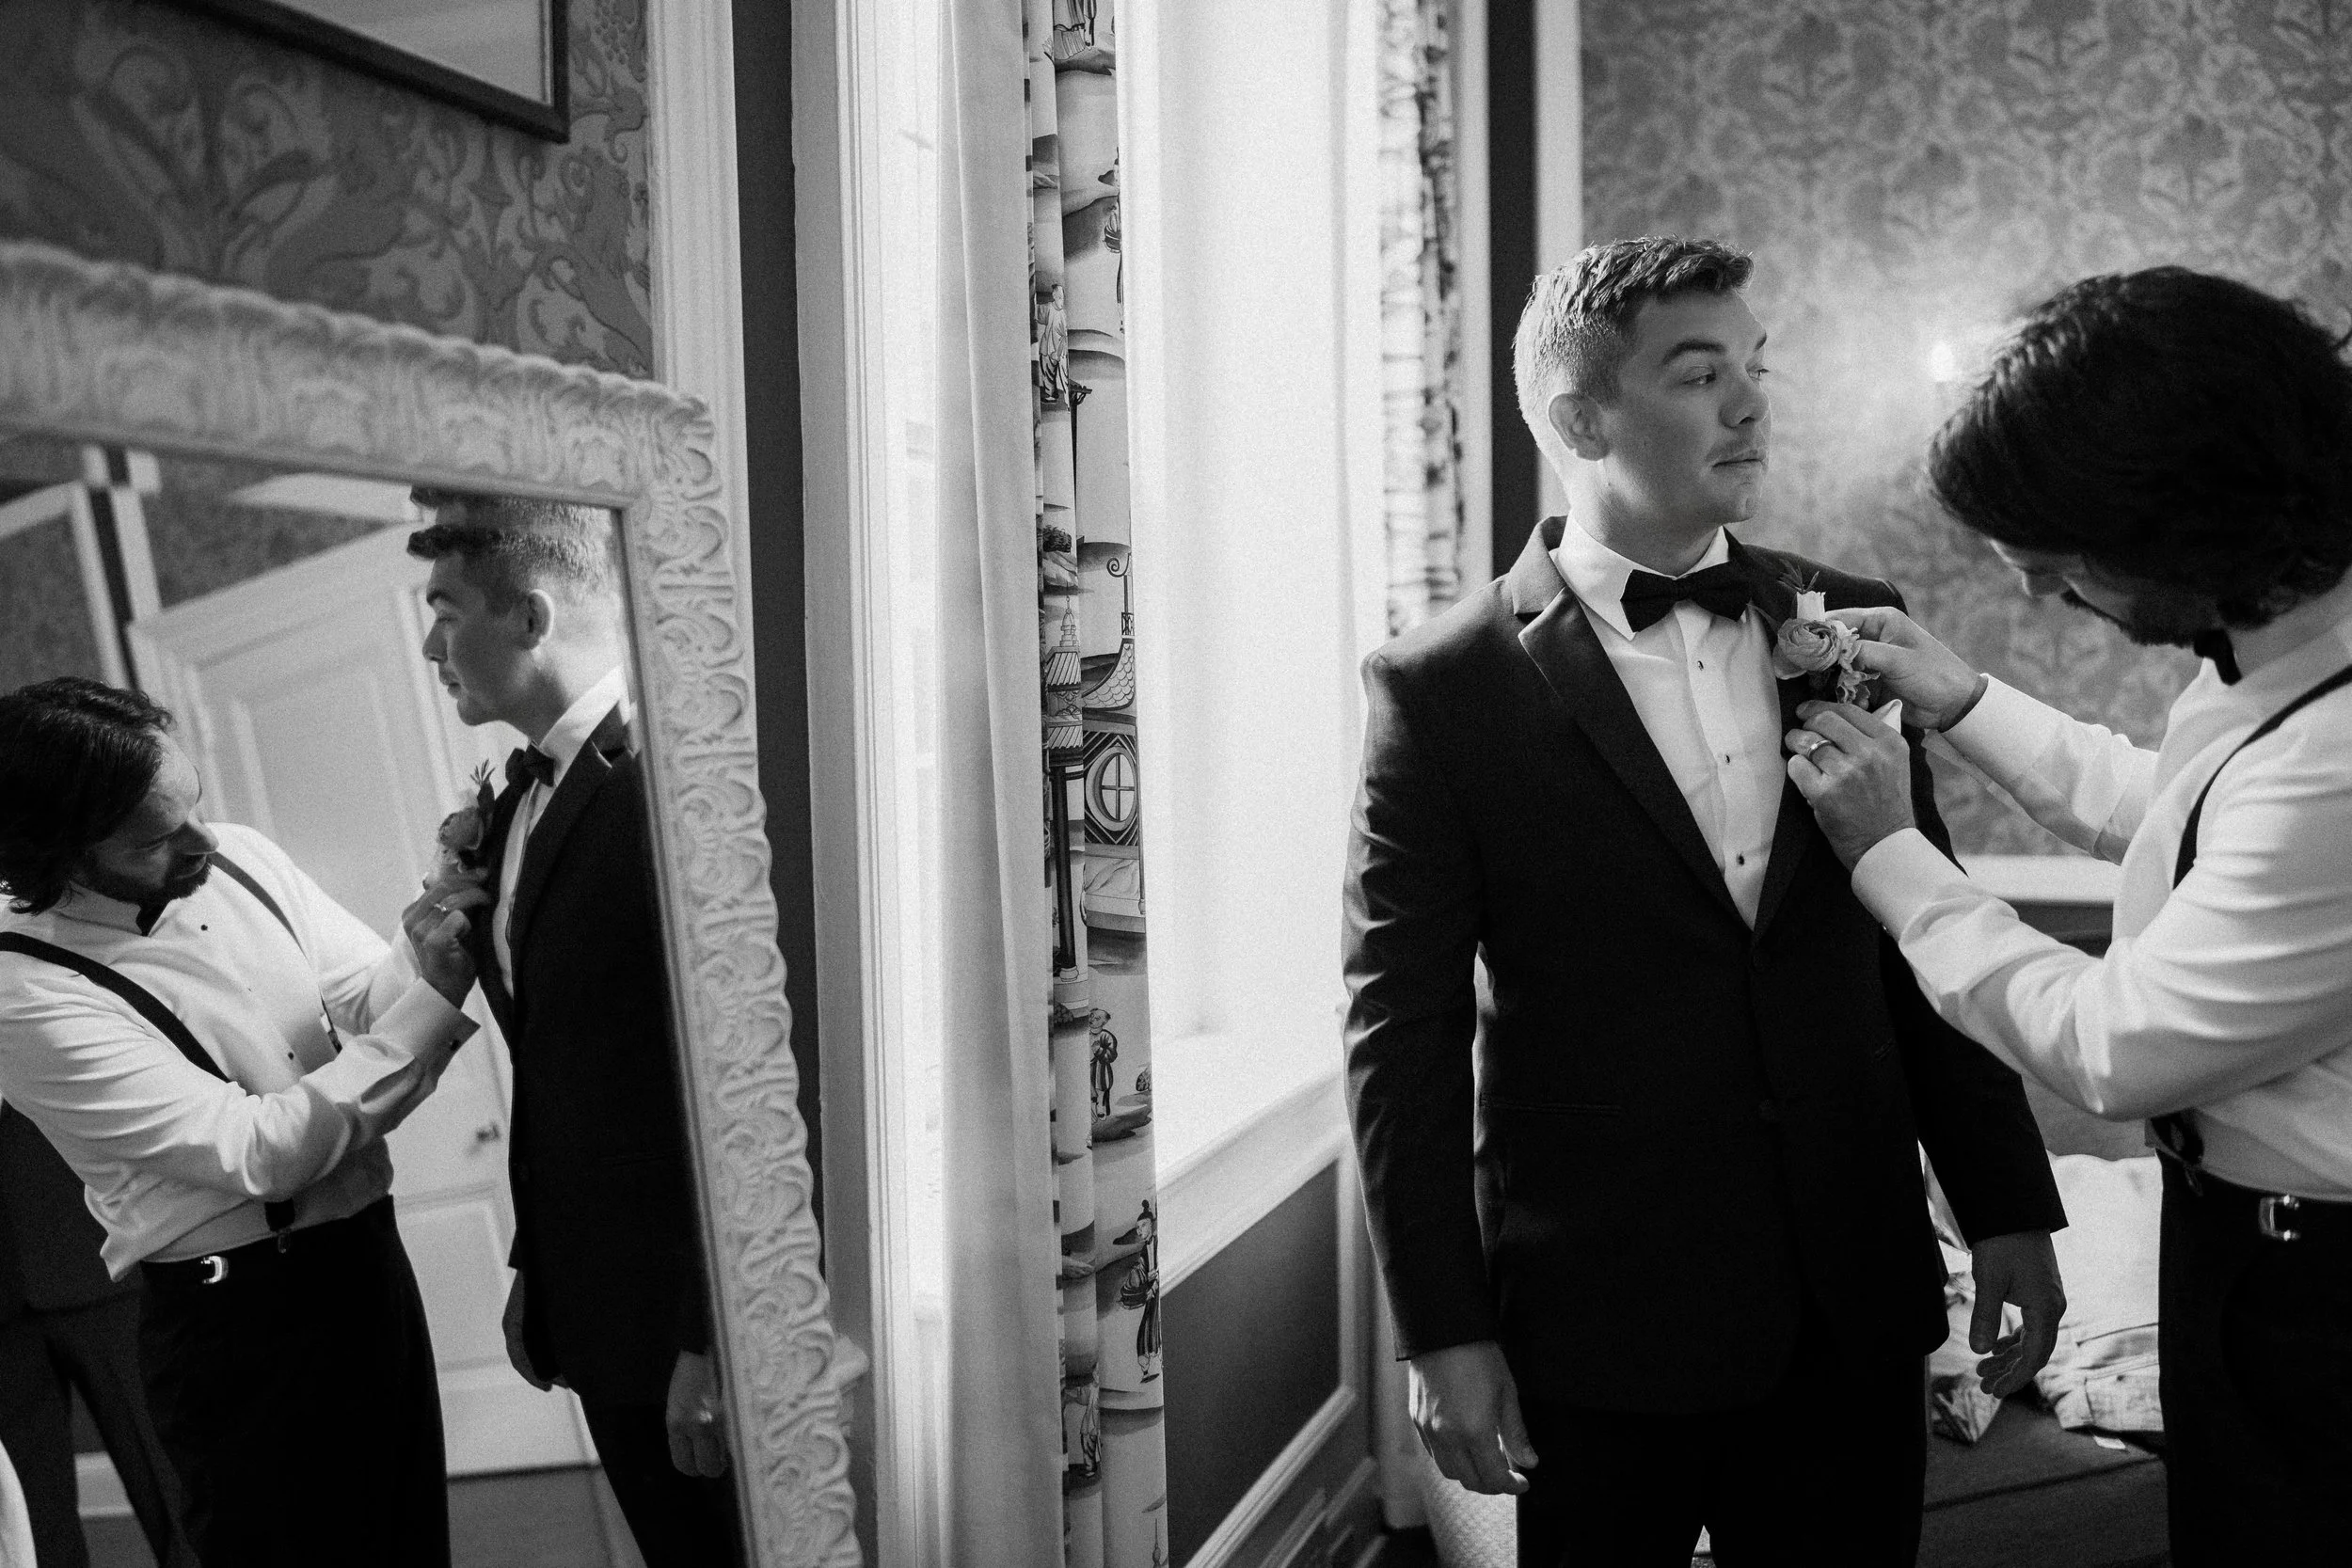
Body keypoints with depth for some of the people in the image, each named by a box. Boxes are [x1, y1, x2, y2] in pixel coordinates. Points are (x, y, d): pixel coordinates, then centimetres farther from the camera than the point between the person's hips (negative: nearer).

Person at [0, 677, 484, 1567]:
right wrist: (431, 999, -24)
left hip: (369, 1258, 6)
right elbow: (257, 1151, -21)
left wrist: (441, 921, -16)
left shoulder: (238, 860, 0)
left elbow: (370, 998, 5)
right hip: (238, 1323, -6)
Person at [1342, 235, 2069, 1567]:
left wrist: (2009, 1205, 7)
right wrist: (1444, 1331, -9)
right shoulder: (1442, 692, -10)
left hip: (1859, 1306, 4)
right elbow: (1404, 1038, -8)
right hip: (1598, 1324, -3)